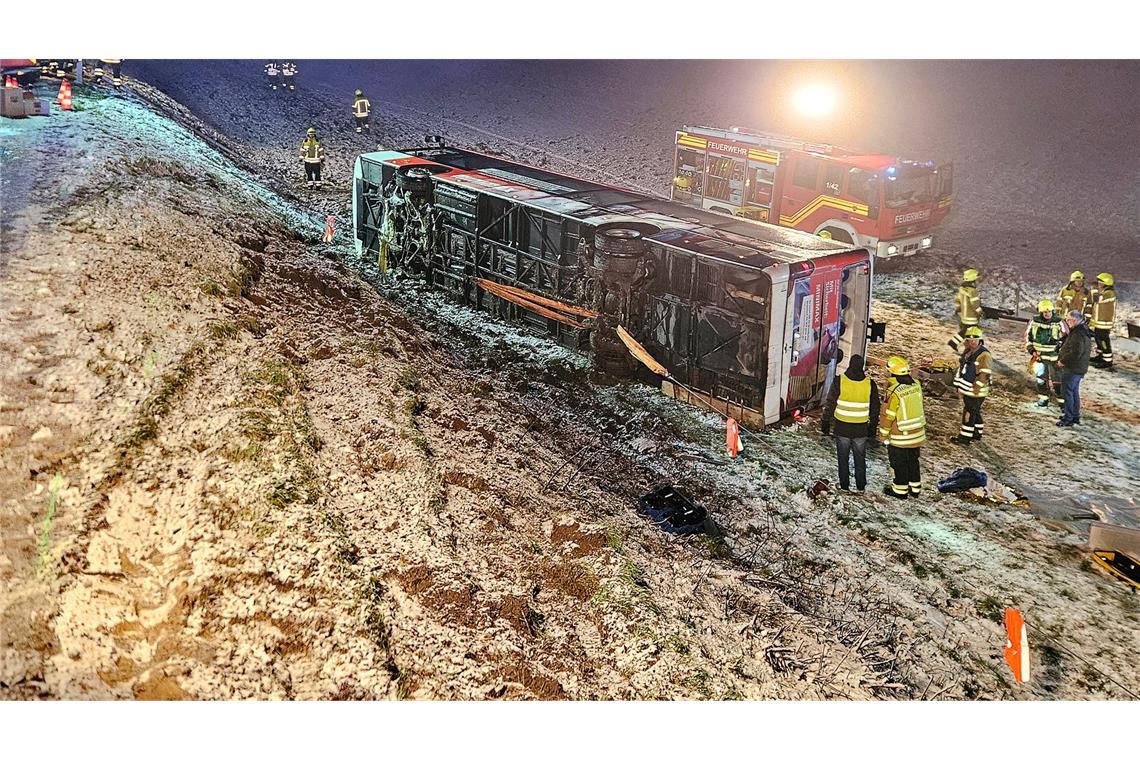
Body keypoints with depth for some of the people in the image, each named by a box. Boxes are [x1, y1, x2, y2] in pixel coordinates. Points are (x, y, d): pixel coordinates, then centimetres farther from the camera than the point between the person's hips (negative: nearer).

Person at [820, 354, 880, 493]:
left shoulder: (839, 381, -11)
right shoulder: (870, 384, -4)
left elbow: (830, 404, -7)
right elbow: (875, 408, 5)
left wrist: (826, 422, 3)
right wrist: (872, 426, 16)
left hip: (842, 428, -2)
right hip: (861, 430, 2)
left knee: (843, 458, 11)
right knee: (860, 458, 15)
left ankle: (844, 486, 16)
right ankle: (860, 487, 21)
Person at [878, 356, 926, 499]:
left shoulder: (894, 392, -25)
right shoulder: (916, 385, -6)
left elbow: (887, 415, -17)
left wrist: (883, 435, -6)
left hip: (900, 436, -6)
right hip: (918, 433, 6)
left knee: (899, 464, 11)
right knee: (913, 461, 21)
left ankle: (900, 490, 23)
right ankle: (915, 488, 33)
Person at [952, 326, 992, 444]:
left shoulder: (983, 355, -19)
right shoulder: (967, 352, 9)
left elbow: (984, 375, -22)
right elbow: (961, 368, 18)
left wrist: (975, 390, -20)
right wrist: (960, 387, 17)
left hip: (976, 391, -9)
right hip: (966, 389, 9)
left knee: (969, 412, -3)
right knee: (975, 412, 20)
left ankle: (965, 436, 5)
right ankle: (977, 433, 33)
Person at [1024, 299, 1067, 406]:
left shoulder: (1059, 322, -12)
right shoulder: (1034, 322, -4)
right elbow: (1028, 335, 9)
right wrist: (1031, 349, 2)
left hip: (1054, 356, -3)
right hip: (1040, 356, 3)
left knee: (1057, 380, -1)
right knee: (1041, 378, 13)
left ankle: (1063, 401, 7)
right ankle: (1043, 398, 28)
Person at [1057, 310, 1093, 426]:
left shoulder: (1078, 334, -23)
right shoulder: (1085, 332, 10)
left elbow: (1076, 352, -30)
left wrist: (1063, 360, -17)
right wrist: (1062, 357, 10)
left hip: (1072, 369, -10)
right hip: (1080, 368, 10)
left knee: (1068, 392, -2)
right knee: (1075, 392, 20)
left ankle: (1068, 419, 4)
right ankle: (1075, 416, 30)